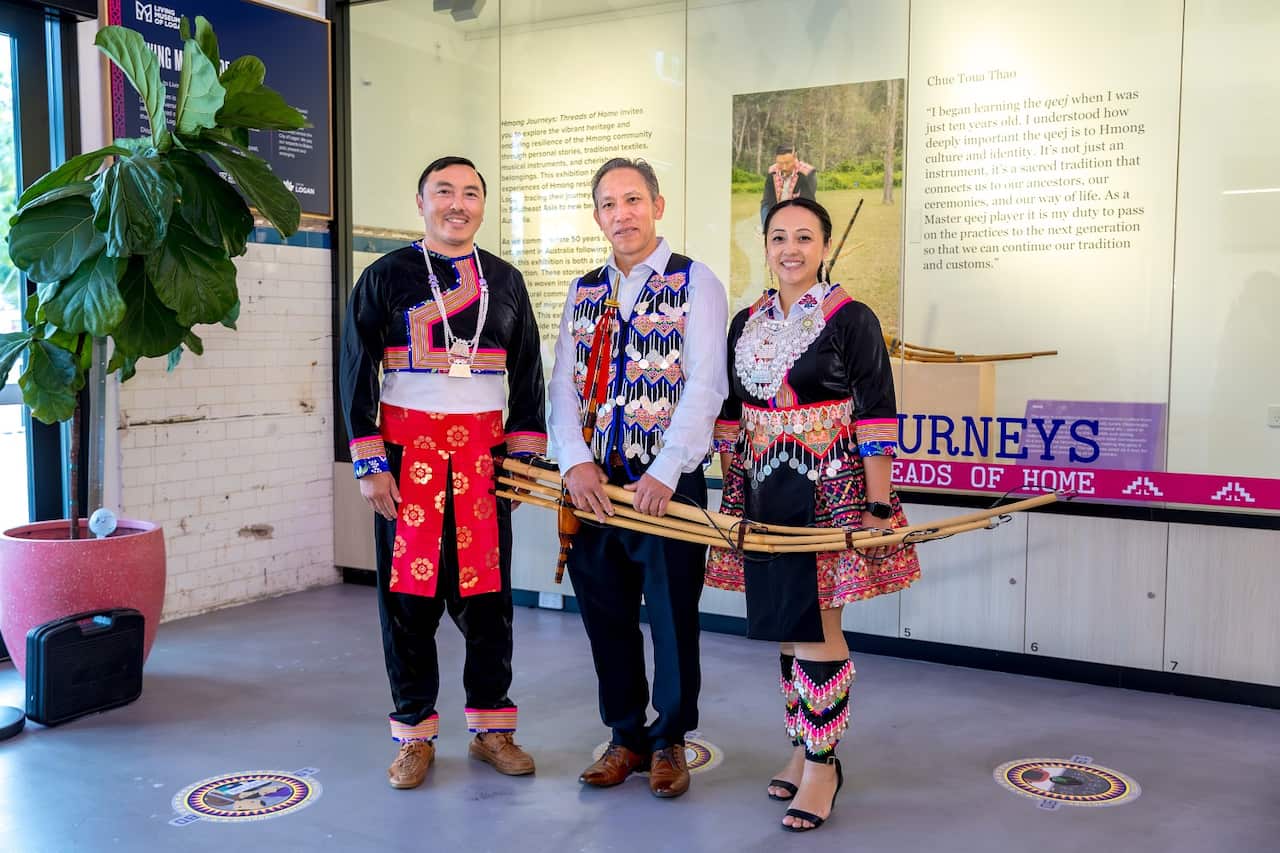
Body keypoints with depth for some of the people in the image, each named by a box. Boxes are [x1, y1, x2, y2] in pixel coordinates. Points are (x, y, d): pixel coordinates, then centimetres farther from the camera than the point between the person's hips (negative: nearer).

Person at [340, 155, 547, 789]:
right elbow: (357, 374, -1)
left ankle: (491, 726, 20)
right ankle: (415, 733, 18)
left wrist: (525, 453, 5)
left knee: (487, 592, 6)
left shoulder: (506, 280, 10)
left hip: (483, 452, 2)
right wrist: (370, 463, -7)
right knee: (409, 593, 4)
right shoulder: (385, 277, 3)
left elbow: (528, 375, 12)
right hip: (408, 450, -2)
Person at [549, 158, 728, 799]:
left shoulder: (695, 284, -1)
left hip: (667, 484, -4)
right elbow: (563, 385, 8)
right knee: (607, 617, 10)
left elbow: (705, 385, -11)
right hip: (594, 484, 5)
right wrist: (575, 462, -8)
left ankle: (669, 741, 23)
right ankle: (627, 737, 27)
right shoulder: (584, 294, 14)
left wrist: (665, 473, -18)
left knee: (672, 618, 5)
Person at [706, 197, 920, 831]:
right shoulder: (746, 323, 9)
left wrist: (879, 506, -14)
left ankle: (822, 765, 12)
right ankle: (804, 748, 29)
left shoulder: (851, 320, -8)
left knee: (816, 629, -2)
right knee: (785, 625, 14)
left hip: (828, 493, -6)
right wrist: (733, 490, 12)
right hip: (764, 497, 6)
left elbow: (877, 419, -10)